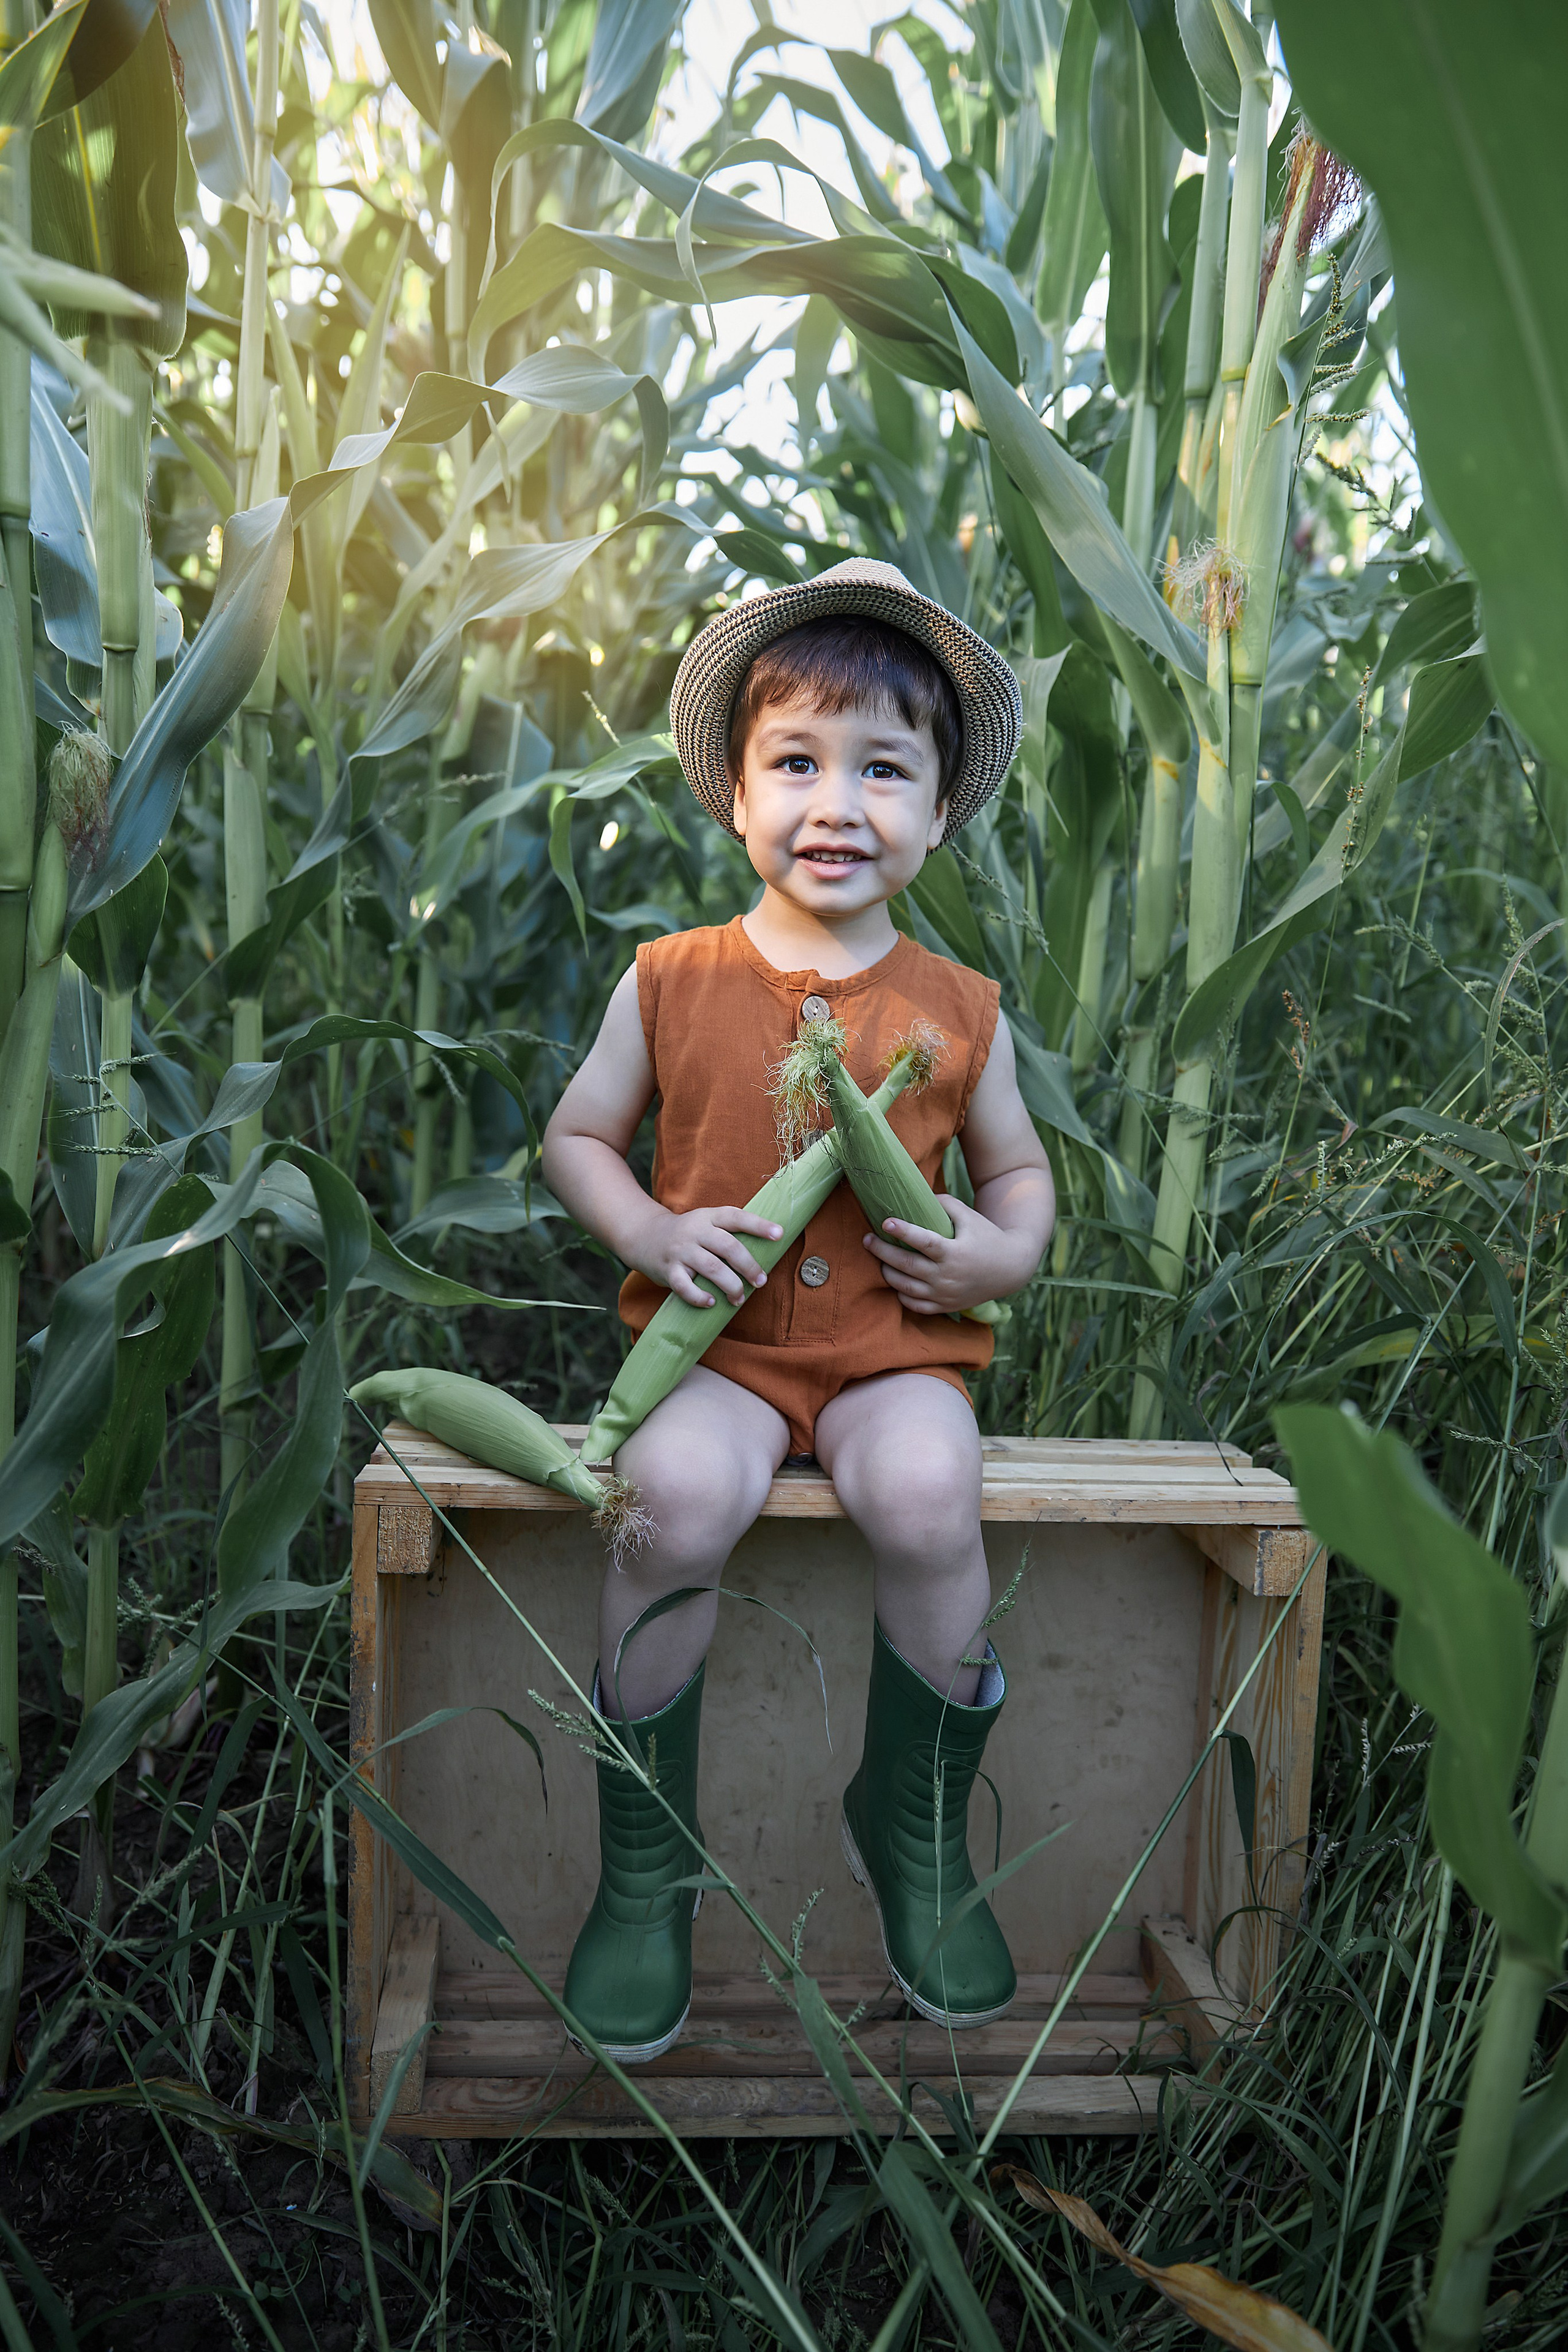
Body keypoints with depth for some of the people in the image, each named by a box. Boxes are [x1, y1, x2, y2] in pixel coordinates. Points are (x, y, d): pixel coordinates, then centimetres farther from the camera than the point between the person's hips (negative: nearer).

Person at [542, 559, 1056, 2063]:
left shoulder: (957, 1009, 4)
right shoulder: (673, 983, 1)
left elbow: (1017, 1164, 17)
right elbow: (577, 1134, 10)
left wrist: (1004, 1250, -6)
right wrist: (653, 1233, -9)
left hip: (893, 1343, 1)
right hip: (715, 1336, 0)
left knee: (927, 1494, -29)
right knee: (683, 1496, -30)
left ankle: (914, 1830, 1)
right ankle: (644, 1866, -5)